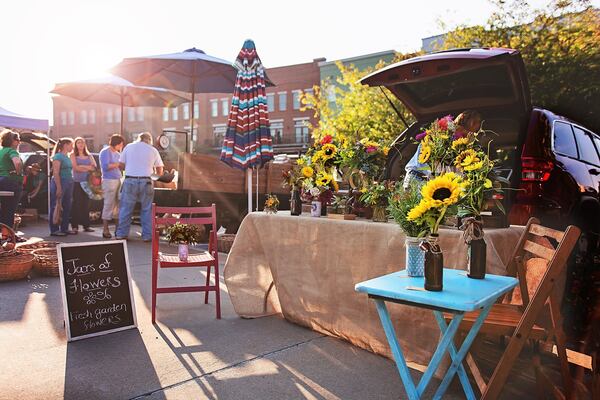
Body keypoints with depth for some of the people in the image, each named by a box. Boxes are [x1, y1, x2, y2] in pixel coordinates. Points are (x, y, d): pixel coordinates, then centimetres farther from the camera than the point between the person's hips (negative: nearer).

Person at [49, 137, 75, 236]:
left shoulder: (67, 157, 17)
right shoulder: (58, 156, -8)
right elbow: (55, 173, -14)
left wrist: (71, 185, 15)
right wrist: (59, 187, -20)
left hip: (69, 183, 9)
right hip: (60, 183, -8)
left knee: (67, 207, 10)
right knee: (56, 207, -3)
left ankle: (64, 228, 17)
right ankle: (54, 230, 0)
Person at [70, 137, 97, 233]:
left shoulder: (89, 156, 16)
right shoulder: (73, 155, 4)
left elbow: (94, 167, 5)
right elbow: (75, 168, -8)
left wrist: (82, 167, -6)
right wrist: (88, 168, -4)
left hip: (87, 182, 3)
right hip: (77, 182, -3)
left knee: (86, 204, 3)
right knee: (77, 204, -6)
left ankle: (86, 225, 7)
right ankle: (75, 226, -2)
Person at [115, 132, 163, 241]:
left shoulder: (129, 147, 8)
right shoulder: (153, 150, 7)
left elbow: (121, 165, 8)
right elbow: (160, 171, 10)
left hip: (130, 180, 1)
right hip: (145, 181, 0)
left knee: (126, 208, 8)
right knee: (147, 209, 7)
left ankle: (121, 233, 12)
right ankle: (147, 235, 8)